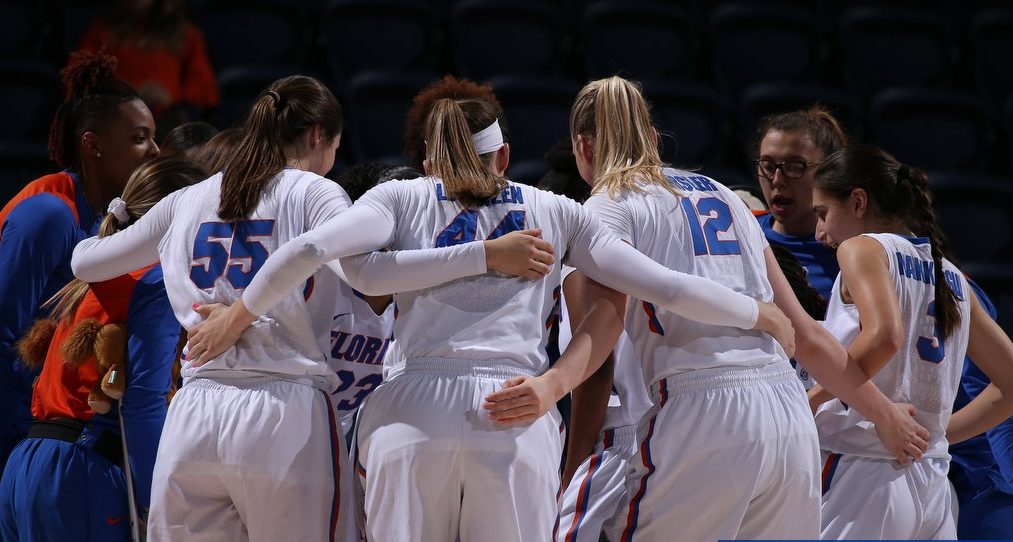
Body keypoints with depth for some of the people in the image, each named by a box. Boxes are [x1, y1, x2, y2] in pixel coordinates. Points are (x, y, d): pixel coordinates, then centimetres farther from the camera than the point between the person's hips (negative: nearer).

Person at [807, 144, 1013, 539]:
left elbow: (883, 337, -22)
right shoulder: (952, 277, 18)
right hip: (932, 486, 7)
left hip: (861, 472, -7)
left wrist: (808, 401, -14)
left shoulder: (862, 248, -1)